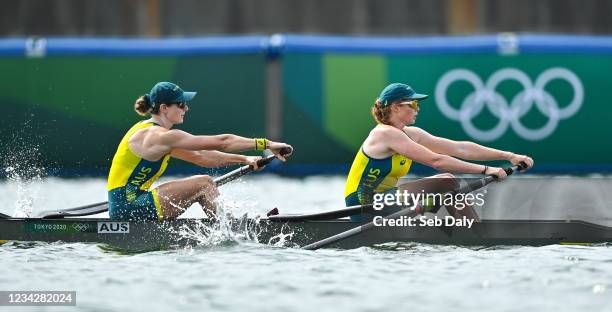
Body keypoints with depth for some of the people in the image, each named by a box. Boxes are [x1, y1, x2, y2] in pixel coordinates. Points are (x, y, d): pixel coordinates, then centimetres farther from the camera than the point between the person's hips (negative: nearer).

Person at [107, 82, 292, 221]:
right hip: (128, 206, -10)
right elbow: (221, 142, -18)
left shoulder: (150, 133, 15)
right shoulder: (160, 136, -16)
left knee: (201, 188, 11)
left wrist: (244, 159, 10)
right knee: (204, 183, -9)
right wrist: (266, 144, -16)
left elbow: (198, 157, 17)